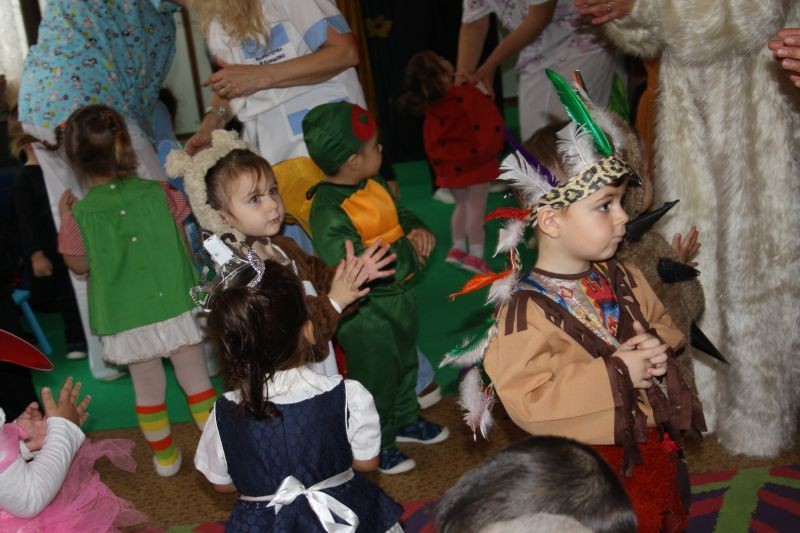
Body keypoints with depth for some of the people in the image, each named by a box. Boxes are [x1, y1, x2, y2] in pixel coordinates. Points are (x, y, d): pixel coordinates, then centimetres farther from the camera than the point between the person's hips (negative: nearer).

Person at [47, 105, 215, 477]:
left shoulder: (80, 214, -13)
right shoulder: (158, 193, -10)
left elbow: (79, 266, 1)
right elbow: (183, 244, -1)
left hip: (126, 321, 0)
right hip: (175, 304, 0)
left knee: (148, 389, 16)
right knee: (195, 378, 14)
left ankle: (164, 456, 32)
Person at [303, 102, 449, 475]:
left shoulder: (374, 187, 0)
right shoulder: (329, 210, -28)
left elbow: (400, 214, 18)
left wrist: (418, 230, -6)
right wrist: (407, 253, -25)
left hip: (400, 295, 9)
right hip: (366, 310, -9)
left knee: (405, 363, 27)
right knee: (375, 377, 8)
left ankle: (405, 420, 51)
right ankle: (376, 445, 30)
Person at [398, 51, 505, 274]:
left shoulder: (430, 107, 0)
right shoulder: (467, 95, -16)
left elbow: (432, 143, 7)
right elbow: (490, 122, -14)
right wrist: (492, 149, -1)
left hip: (451, 166, 6)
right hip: (475, 162, -6)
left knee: (462, 206, 21)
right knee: (476, 209, -1)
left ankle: (458, 249, 27)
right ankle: (475, 256, -1)